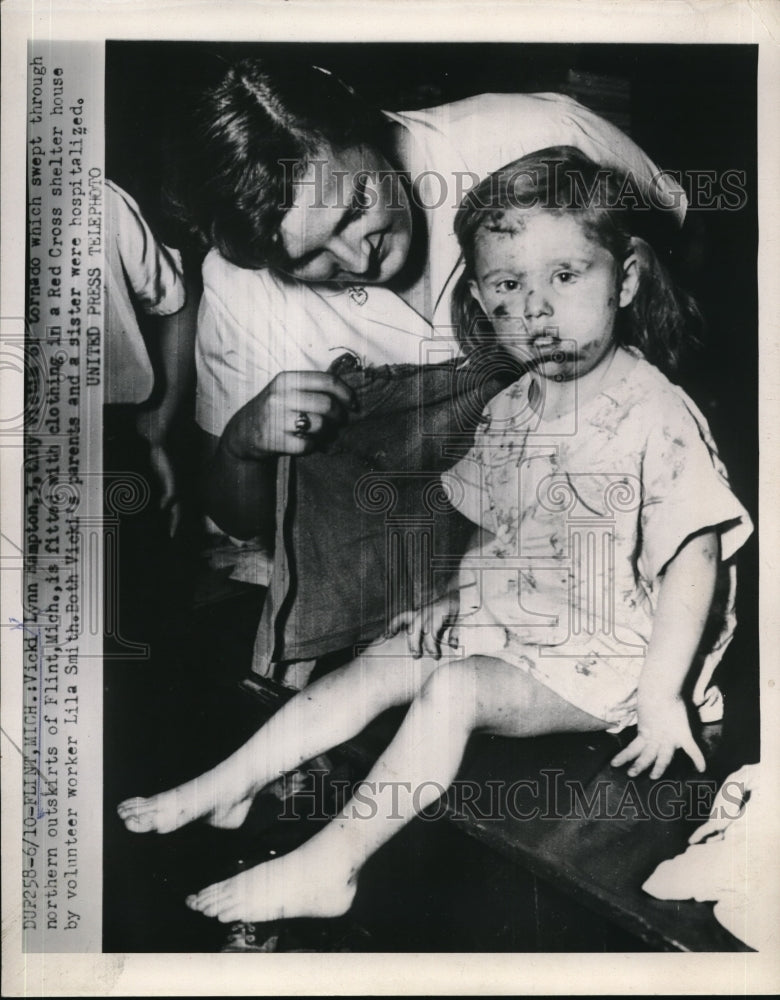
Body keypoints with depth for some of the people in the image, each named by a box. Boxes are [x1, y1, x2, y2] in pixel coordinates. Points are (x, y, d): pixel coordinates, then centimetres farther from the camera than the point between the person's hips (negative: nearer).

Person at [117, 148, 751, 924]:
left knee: (452, 689, -25)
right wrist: (458, 596, 6)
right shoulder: (507, 411, 2)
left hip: (596, 658, -7)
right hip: (496, 615, 7)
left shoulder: (657, 416, -19)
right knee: (375, 667, -2)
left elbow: (694, 561, -20)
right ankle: (227, 786, 7)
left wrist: (659, 696, -22)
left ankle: (328, 865, -16)